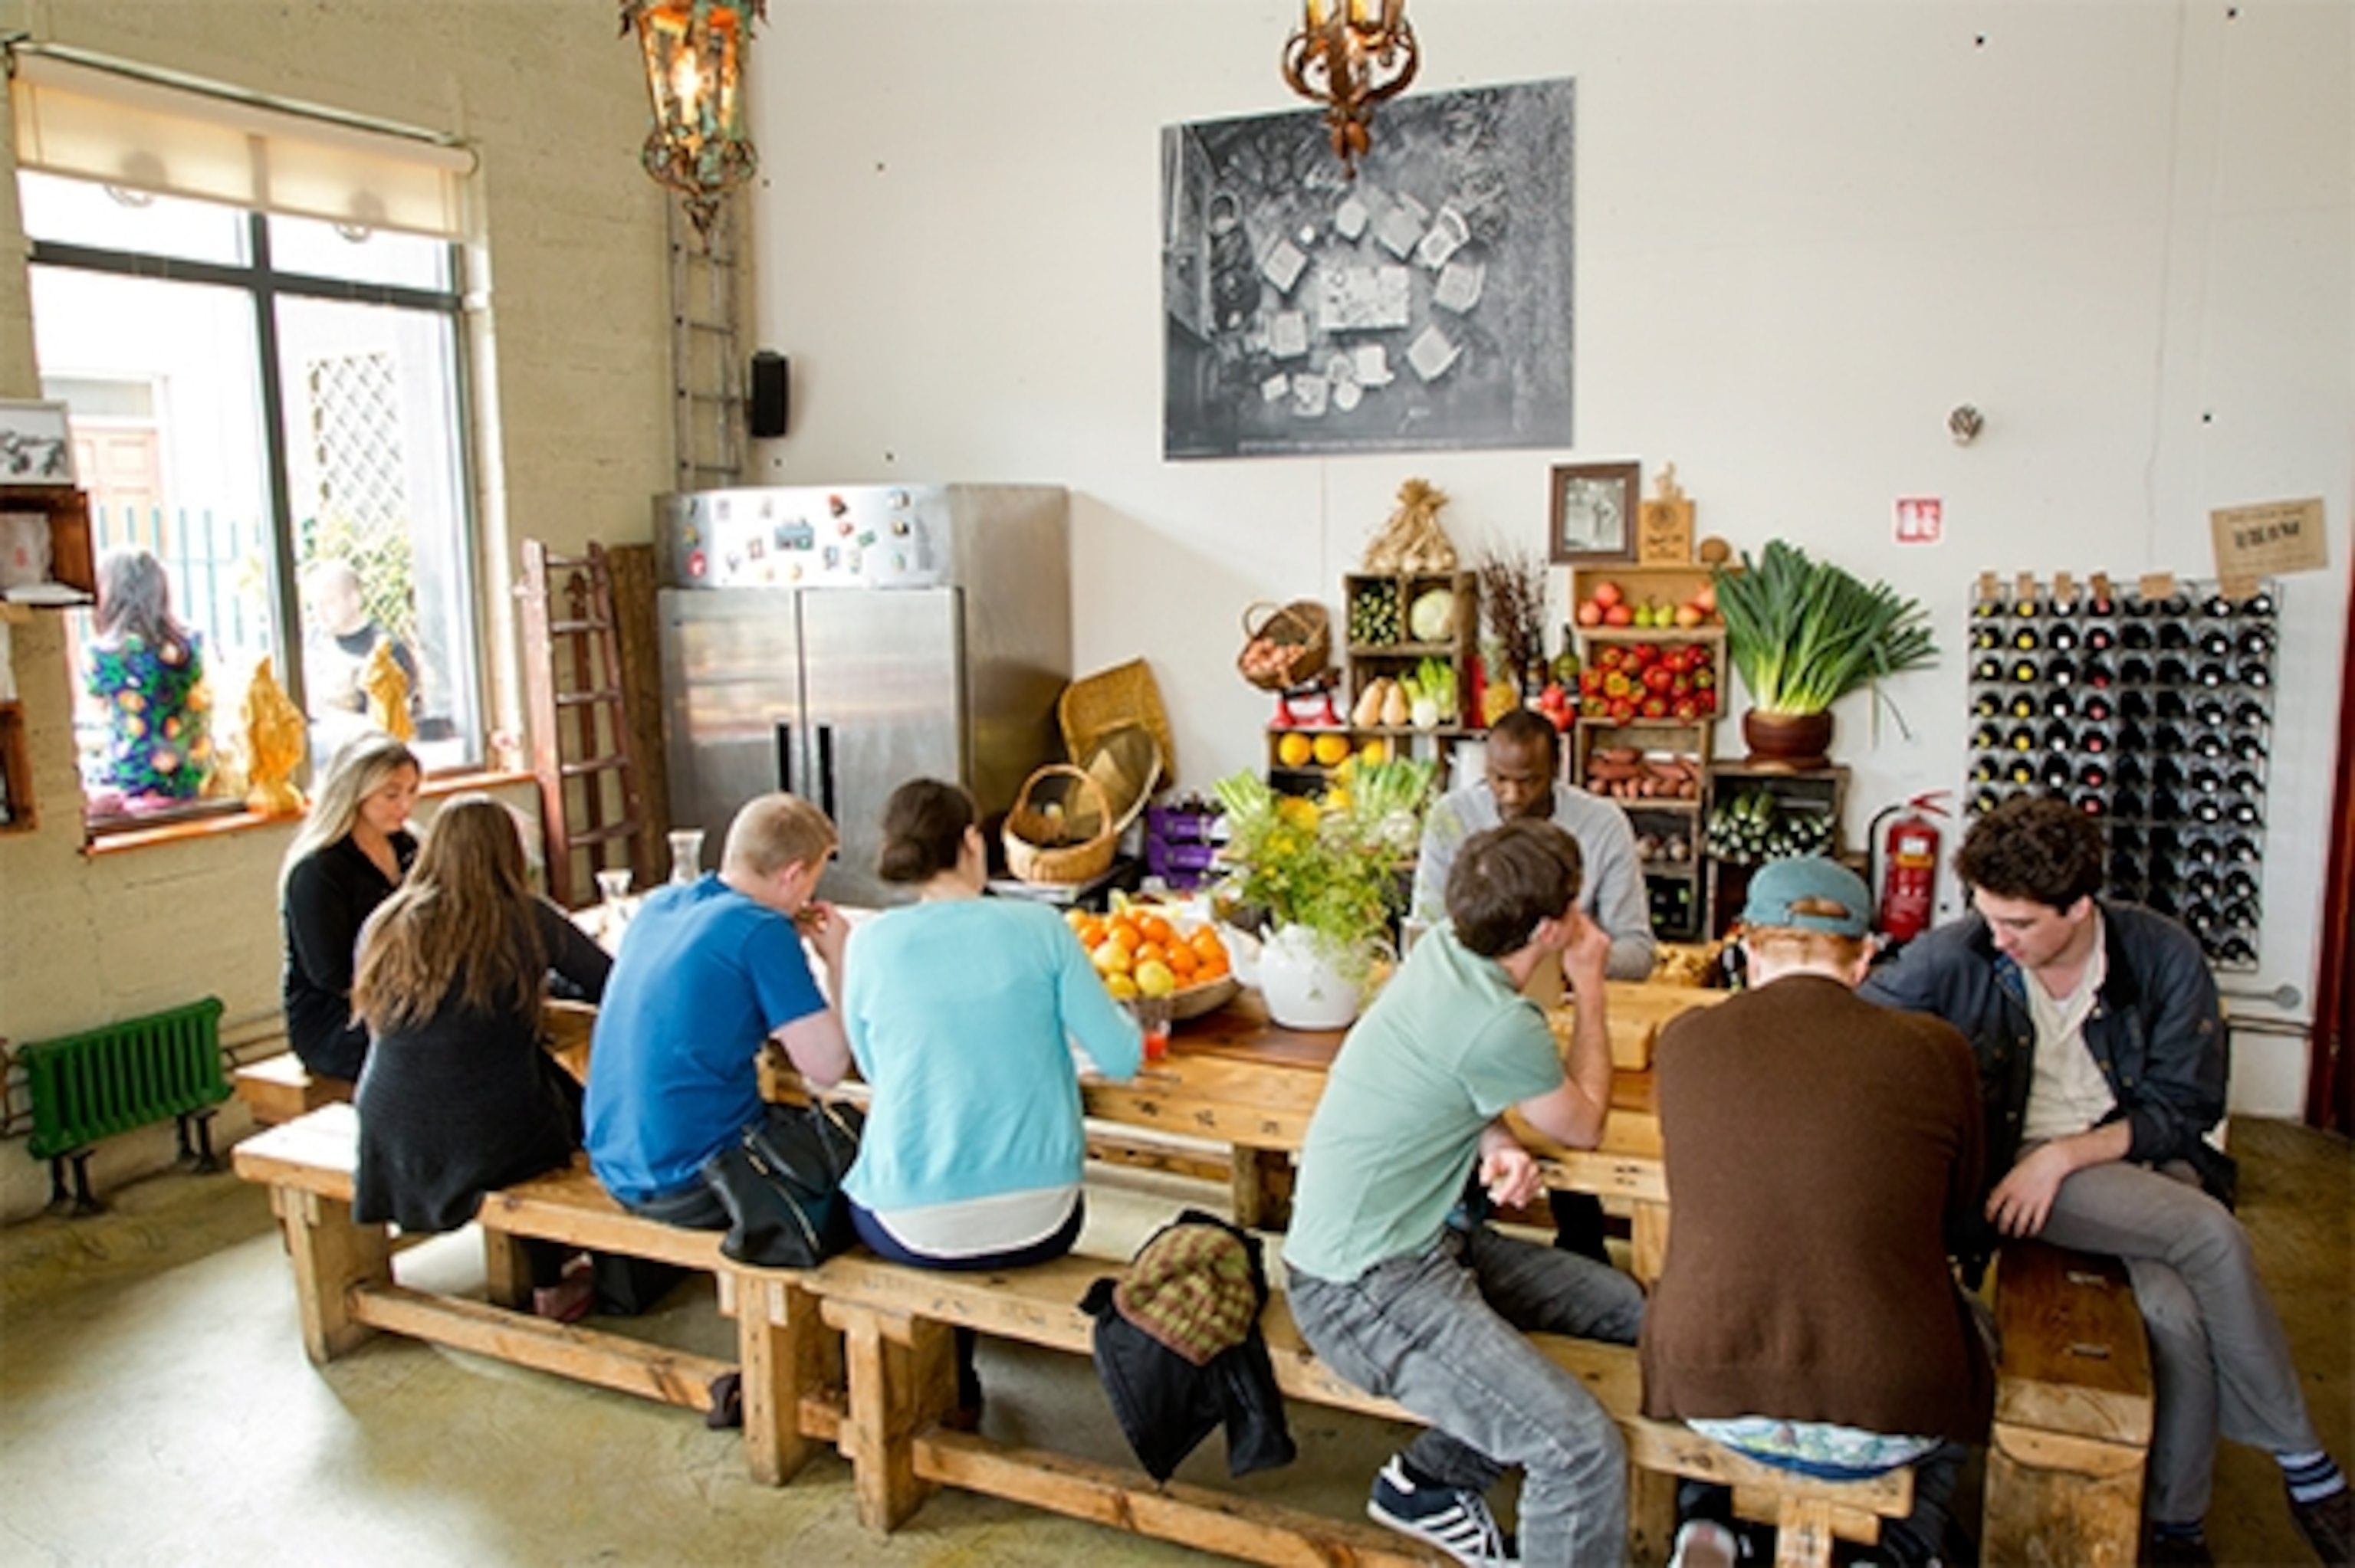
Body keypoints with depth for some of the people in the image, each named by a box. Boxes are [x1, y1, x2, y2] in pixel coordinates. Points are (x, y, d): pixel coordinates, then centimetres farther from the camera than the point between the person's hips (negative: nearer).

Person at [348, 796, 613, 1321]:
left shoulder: (383, 925, 2)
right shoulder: (526, 919, -7)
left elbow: (372, 1017, 17)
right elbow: (612, 987, 2)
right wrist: (531, 983, 24)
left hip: (390, 1144, 4)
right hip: (490, 1144, -4)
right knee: (570, 1100, 25)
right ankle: (549, 1285, 38)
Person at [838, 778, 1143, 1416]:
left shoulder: (871, 942, -5)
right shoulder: (1039, 927, -7)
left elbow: (875, 1072, 8)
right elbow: (1121, 1058, -4)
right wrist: (1123, 1014, 17)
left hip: (915, 1229, 0)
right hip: (1038, 1221, 0)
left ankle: (951, 1384, 44)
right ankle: (954, 1381, 47)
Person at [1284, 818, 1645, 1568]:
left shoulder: (1441, 948, -1)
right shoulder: (1497, 1023, -25)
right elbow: (1584, 1126, -5)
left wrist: (1496, 1143, -6)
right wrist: (1589, 987, 4)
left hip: (1425, 1235, 10)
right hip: (1364, 1290, -10)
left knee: (1626, 1309, 15)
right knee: (1585, 1449, -21)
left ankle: (1426, 1479, 26)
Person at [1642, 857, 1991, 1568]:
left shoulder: (1685, 1039, -6)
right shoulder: (1936, 1051, -9)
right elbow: (1955, 1226, 7)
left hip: (1711, 1401, 1)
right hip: (1887, 1421, 0)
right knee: (1971, 1321, 32)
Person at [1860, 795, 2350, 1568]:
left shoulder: (2165, 957, -7)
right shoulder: (1955, 957, -10)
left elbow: (2185, 1108, -4)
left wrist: (2066, 1154, -16)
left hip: (2143, 1158, 2)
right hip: (2021, 1169, -2)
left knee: (2177, 1311, -27)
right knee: (2211, 1234, -26)